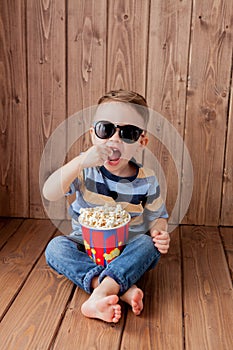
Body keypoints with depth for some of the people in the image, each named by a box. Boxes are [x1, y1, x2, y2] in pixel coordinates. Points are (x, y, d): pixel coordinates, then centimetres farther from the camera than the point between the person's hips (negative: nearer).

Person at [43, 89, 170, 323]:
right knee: (55, 247, -26)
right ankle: (123, 289, -38)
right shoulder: (85, 170, -13)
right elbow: (49, 194, -27)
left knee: (148, 244, -29)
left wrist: (160, 233, -20)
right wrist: (79, 162, -40)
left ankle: (99, 294, -41)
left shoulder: (146, 180, -8)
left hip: (128, 252, 0)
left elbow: (157, 216, 5)